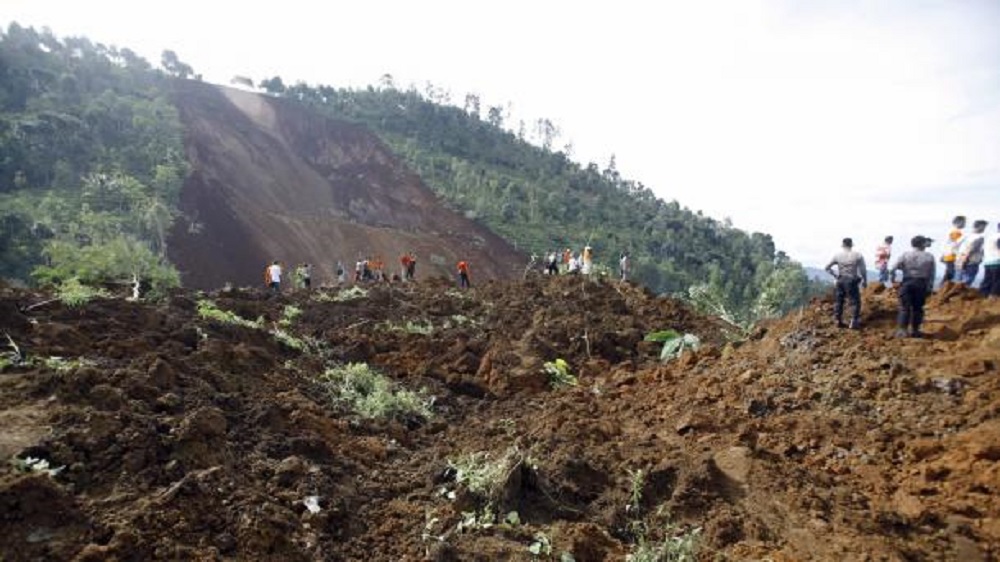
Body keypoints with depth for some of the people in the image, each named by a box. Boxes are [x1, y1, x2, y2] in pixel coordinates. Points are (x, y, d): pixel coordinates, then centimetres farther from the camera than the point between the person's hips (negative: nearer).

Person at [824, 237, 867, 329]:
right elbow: (863, 270, -6)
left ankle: (839, 322, 18)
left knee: (839, 301, 13)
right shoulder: (857, 255, -8)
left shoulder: (837, 255, -1)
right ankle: (854, 323, 2)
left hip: (840, 281, 3)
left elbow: (827, 267, 2)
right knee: (856, 302, 6)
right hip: (851, 281, -3)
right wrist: (865, 281, 6)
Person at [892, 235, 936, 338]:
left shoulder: (905, 255, -3)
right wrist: (930, 287, 8)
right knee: (917, 307, 11)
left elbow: (894, 268, -9)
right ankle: (915, 330, 16)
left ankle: (902, 329, -6)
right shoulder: (929, 257, 0)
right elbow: (932, 273, 1)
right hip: (922, 284, 1)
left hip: (907, 282, -1)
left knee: (904, 307, 1)